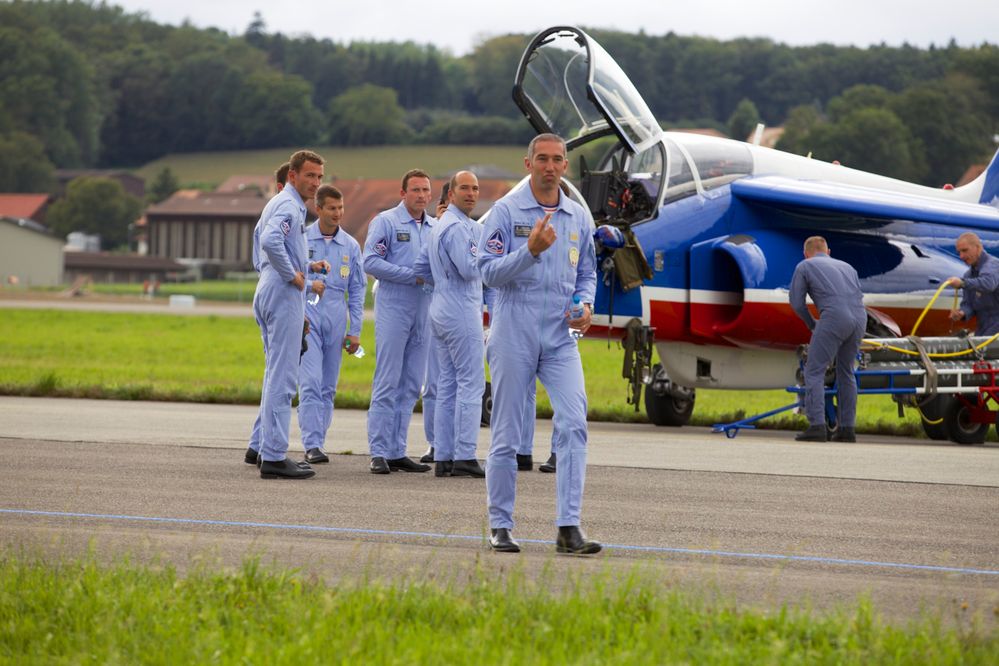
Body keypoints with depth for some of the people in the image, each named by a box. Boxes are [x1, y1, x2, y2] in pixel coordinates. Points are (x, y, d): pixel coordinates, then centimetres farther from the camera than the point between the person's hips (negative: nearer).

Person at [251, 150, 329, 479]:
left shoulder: (287, 204, 19)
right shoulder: (289, 206, -13)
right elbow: (270, 241, -31)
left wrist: (307, 265, 15)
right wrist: (293, 275, -21)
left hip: (270, 294, 11)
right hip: (284, 295, -11)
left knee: (276, 376, 15)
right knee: (282, 378, -10)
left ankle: (268, 450, 19)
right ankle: (274, 456, -11)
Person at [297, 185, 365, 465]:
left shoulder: (350, 246, 9)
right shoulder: (301, 239, 1)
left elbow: (357, 290, 11)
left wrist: (355, 331, 7)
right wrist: (309, 284, -14)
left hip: (336, 320, 3)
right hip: (308, 317, -3)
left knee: (328, 386, 5)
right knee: (311, 382, -13)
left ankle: (318, 440, 12)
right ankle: (312, 445, -16)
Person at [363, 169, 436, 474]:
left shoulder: (436, 227, 14)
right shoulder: (386, 221, -3)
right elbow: (371, 262, -12)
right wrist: (414, 276, -15)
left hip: (423, 312, 6)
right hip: (393, 309, -6)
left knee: (411, 385, 6)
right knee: (387, 383, -7)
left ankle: (397, 451, 10)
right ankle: (379, 452, -6)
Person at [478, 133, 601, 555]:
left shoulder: (578, 217, 12)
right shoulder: (506, 212, -1)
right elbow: (488, 271, -7)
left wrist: (586, 305, 0)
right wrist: (531, 250, -21)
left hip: (561, 337, 3)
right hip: (514, 334, -3)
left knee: (573, 425, -13)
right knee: (507, 435, 3)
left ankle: (568, 528, -14)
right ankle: (500, 526, 14)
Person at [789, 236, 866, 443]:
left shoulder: (804, 266, 16)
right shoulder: (846, 266, 31)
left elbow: (797, 302, 11)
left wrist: (812, 325, 28)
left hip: (834, 317, -5)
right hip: (859, 317, 6)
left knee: (814, 371, 0)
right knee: (846, 372, 18)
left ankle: (817, 426, -12)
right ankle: (847, 428, 16)